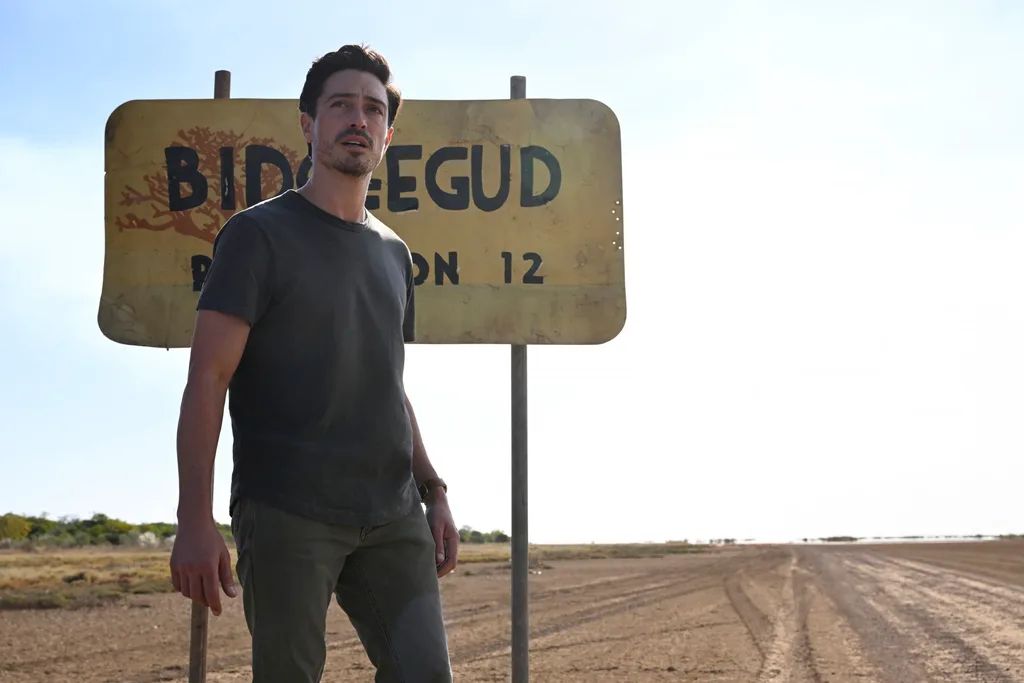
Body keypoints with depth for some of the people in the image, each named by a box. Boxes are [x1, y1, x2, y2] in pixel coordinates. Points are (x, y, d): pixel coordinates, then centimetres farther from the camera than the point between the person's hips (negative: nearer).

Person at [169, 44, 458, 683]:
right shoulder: (259, 234, -1)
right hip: (287, 516, -5)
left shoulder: (393, 253, 16)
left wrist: (432, 490, 14)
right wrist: (195, 520, -16)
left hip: (393, 516, 5)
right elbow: (207, 381, -7)